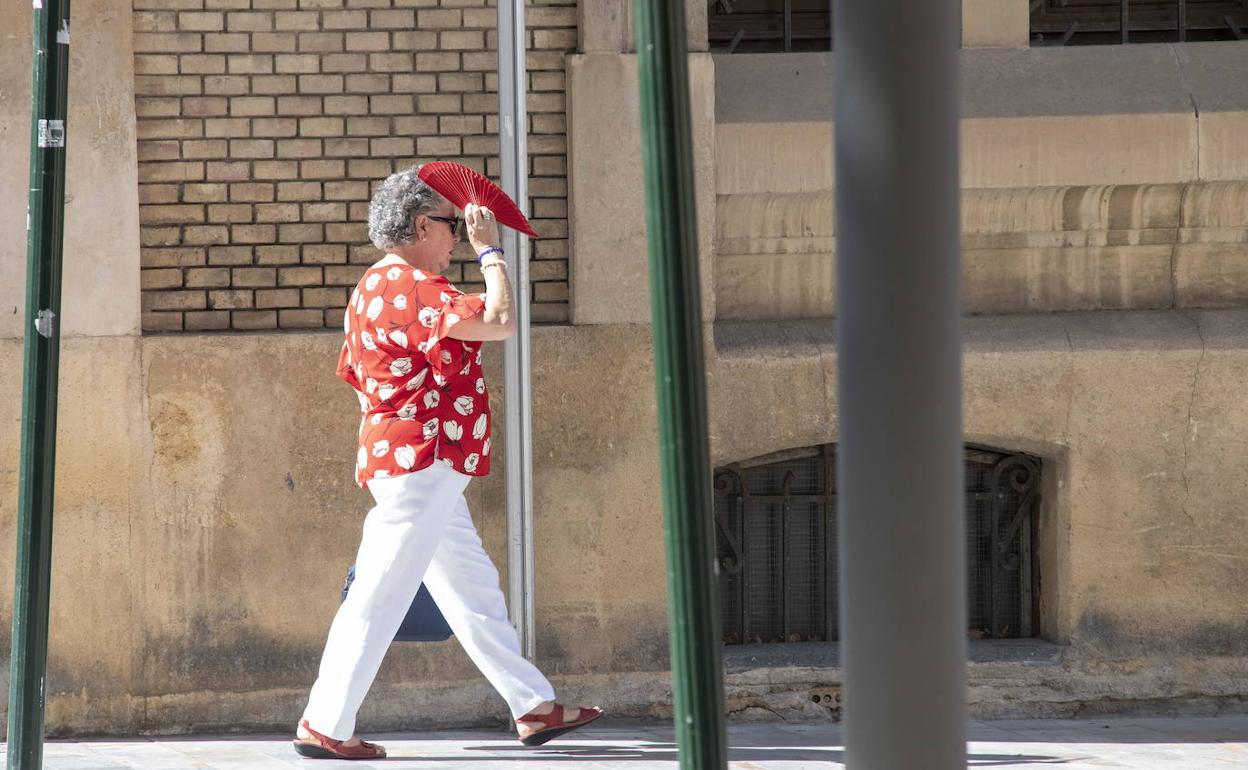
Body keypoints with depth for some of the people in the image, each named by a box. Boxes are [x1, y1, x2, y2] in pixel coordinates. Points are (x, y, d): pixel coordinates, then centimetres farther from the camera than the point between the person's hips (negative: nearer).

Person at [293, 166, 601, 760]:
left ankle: (533, 707, 18)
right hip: (420, 462, -11)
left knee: (474, 592, 13)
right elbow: (499, 322, -23)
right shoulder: (410, 288, -16)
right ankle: (324, 727, -5)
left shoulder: (377, 287, 18)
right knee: (379, 599, -8)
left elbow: (354, 372, 25)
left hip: (426, 472, 11)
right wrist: (490, 251, -10)